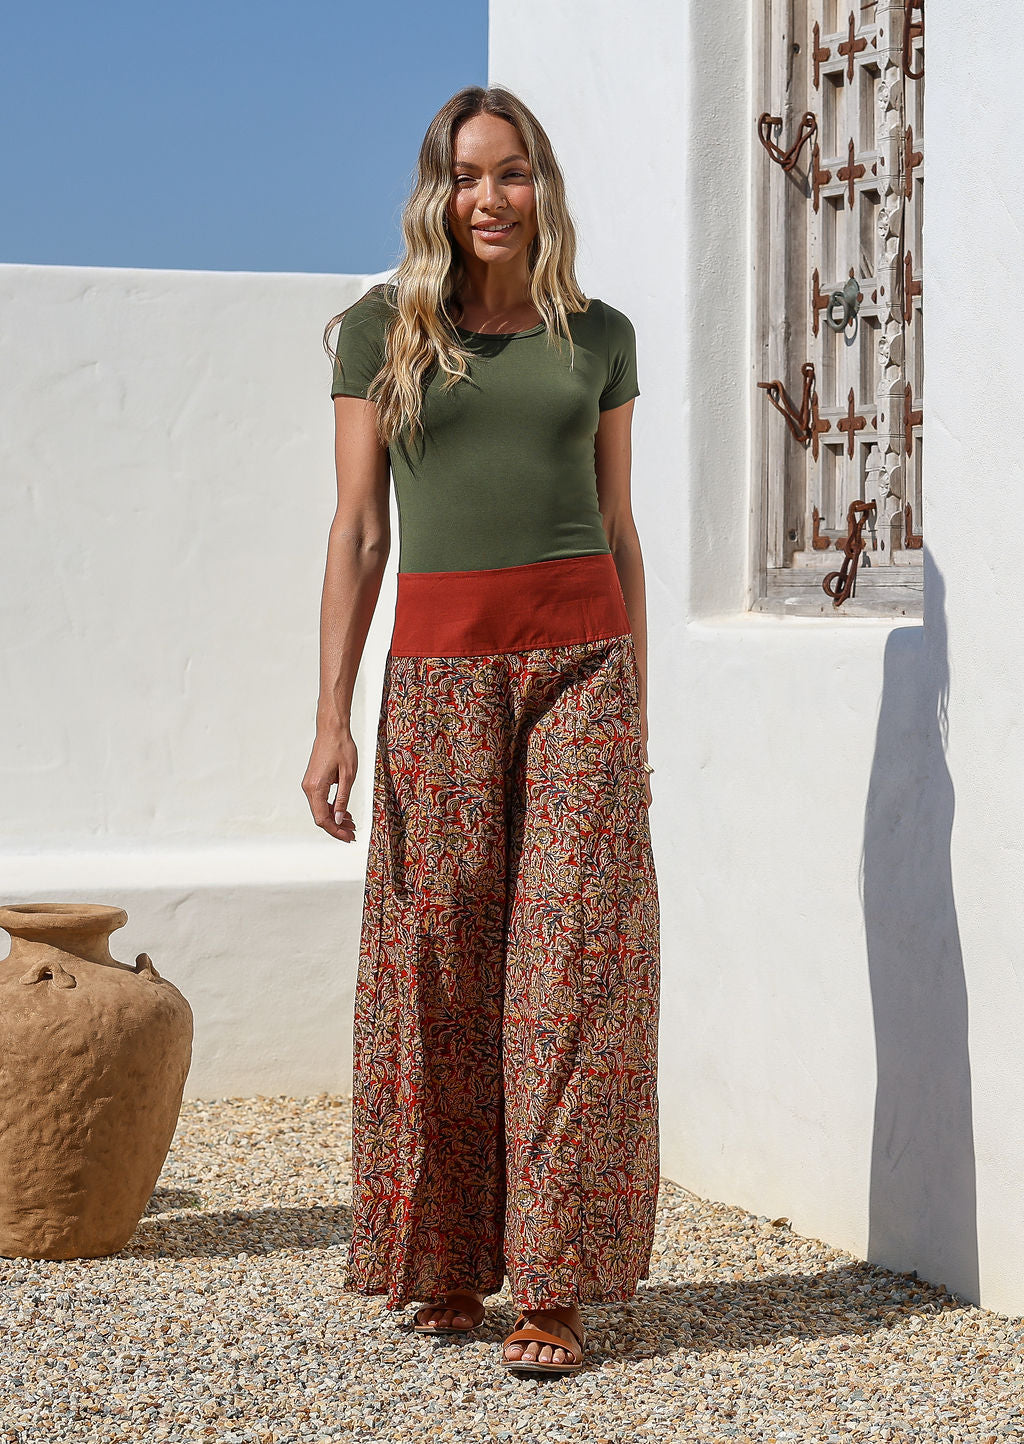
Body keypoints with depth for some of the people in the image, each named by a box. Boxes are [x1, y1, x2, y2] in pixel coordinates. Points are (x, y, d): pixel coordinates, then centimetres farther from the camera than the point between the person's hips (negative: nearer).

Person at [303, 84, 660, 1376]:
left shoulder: (598, 336, 11)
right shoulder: (381, 331, 6)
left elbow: (618, 528, 14)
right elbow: (357, 533, 3)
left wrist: (636, 709, 10)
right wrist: (333, 717, -3)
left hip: (580, 655, 1)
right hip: (439, 665, -1)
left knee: (574, 960, -5)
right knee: (438, 964, 0)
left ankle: (558, 1284, -1)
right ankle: (449, 1263, 12)